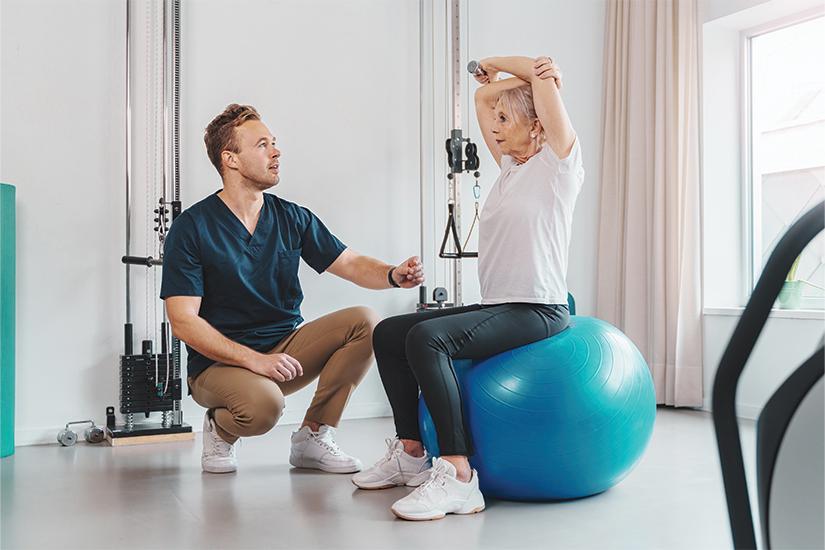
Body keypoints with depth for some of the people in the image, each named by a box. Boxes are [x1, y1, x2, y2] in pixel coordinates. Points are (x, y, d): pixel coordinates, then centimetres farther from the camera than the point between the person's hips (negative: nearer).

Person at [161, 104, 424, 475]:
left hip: (285, 349, 5)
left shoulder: (292, 218, 4)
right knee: (263, 403, -37)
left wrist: (394, 275, -19)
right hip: (219, 362, -5)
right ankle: (220, 428, 2)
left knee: (365, 322, -16)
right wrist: (253, 360, -25)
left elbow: (352, 264, 5)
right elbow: (183, 322, -15)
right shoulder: (191, 227, -10)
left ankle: (313, 435, -4)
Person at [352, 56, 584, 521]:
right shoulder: (512, 165, 17)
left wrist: (536, 75, 6)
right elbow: (484, 97, 24)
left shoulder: (558, 162, -4)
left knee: (427, 337, -31)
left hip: (539, 311, -9)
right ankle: (412, 455, 14)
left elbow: (544, 71, -11)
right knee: (389, 333, 7)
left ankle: (457, 477, -28)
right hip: (499, 307, 9)